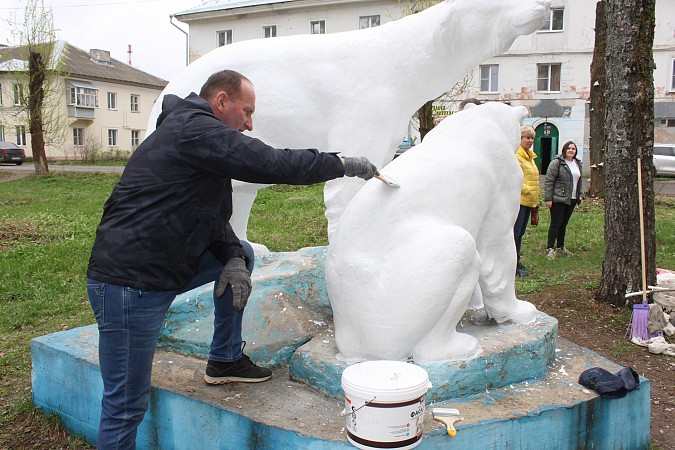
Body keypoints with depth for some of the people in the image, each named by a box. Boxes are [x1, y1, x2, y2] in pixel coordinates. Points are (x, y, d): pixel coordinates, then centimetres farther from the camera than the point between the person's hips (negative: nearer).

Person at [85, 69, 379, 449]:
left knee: (243, 254, 17)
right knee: (127, 407, -2)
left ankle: (226, 360, 23)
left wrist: (233, 258, -2)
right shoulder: (195, 128, -15)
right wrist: (344, 165, -9)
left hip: (163, 269, 10)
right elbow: (274, 164, -21)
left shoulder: (191, 133, 17)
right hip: (129, 284, -10)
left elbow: (210, 215, 15)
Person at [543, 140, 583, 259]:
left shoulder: (577, 164, 15)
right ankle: (550, 248, -1)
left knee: (564, 224, 13)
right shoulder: (557, 163, -9)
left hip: (572, 200, 7)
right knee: (556, 223, -6)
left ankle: (561, 246, 24)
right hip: (558, 199, -7)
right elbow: (549, 181, -12)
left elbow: (579, 181, 24)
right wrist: (548, 198, -16)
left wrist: (580, 195, 15)